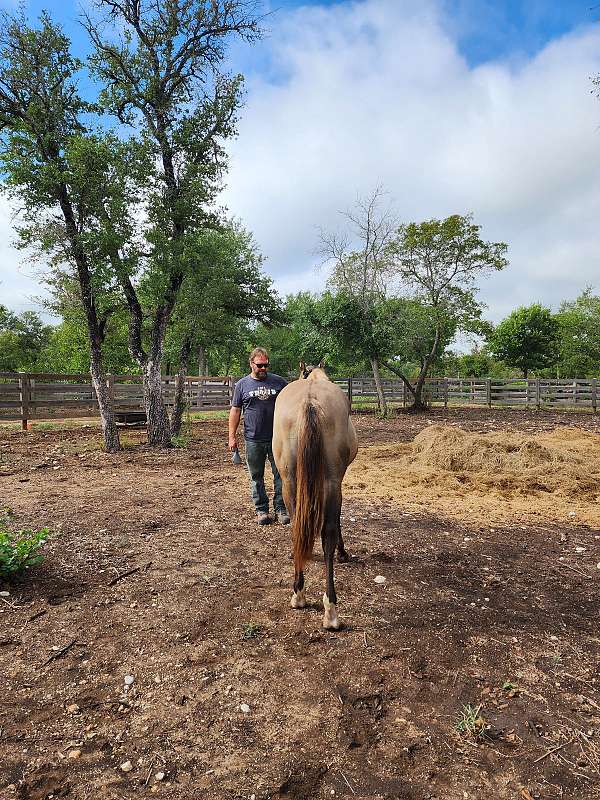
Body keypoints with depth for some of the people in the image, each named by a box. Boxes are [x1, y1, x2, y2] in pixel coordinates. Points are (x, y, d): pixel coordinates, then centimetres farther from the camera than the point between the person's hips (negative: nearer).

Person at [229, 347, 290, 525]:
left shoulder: (279, 382, 4)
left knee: (281, 474, 3)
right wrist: (232, 436, 1)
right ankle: (261, 510, 21)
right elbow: (235, 411, 5)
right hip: (253, 440, 0)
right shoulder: (242, 385, 5)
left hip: (277, 438, 0)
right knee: (256, 477, 9)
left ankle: (281, 509, 14)